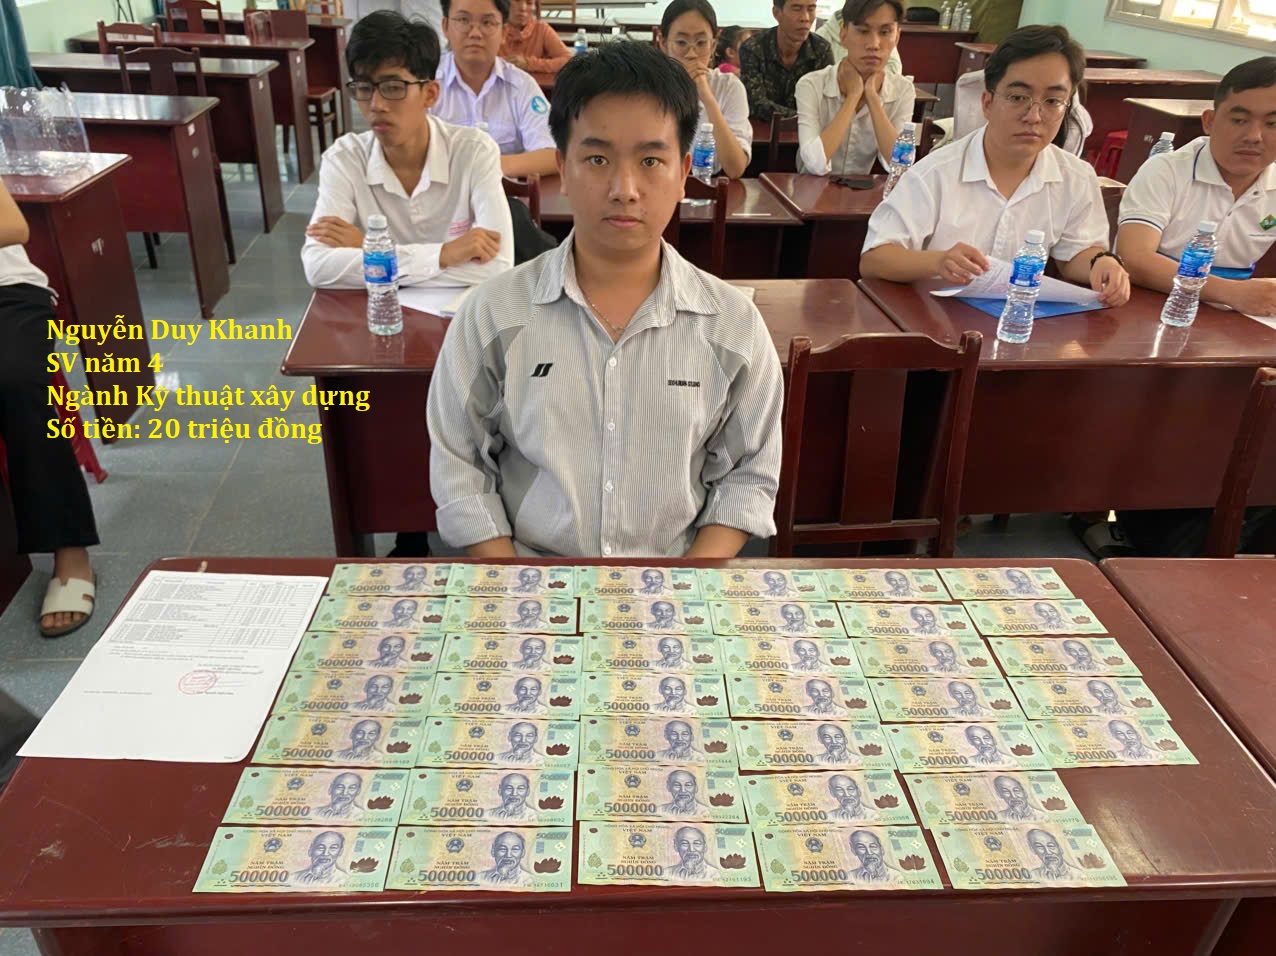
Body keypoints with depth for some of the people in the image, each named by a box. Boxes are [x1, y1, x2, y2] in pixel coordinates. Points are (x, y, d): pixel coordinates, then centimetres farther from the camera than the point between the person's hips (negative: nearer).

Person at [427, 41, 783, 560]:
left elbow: (748, 476, 4)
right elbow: (459, 468, 1)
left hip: (681, 556, 0)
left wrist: (697, 563, -9)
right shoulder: (491, 314, -5)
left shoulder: (734, 323, -3)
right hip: (526, 555, 0)